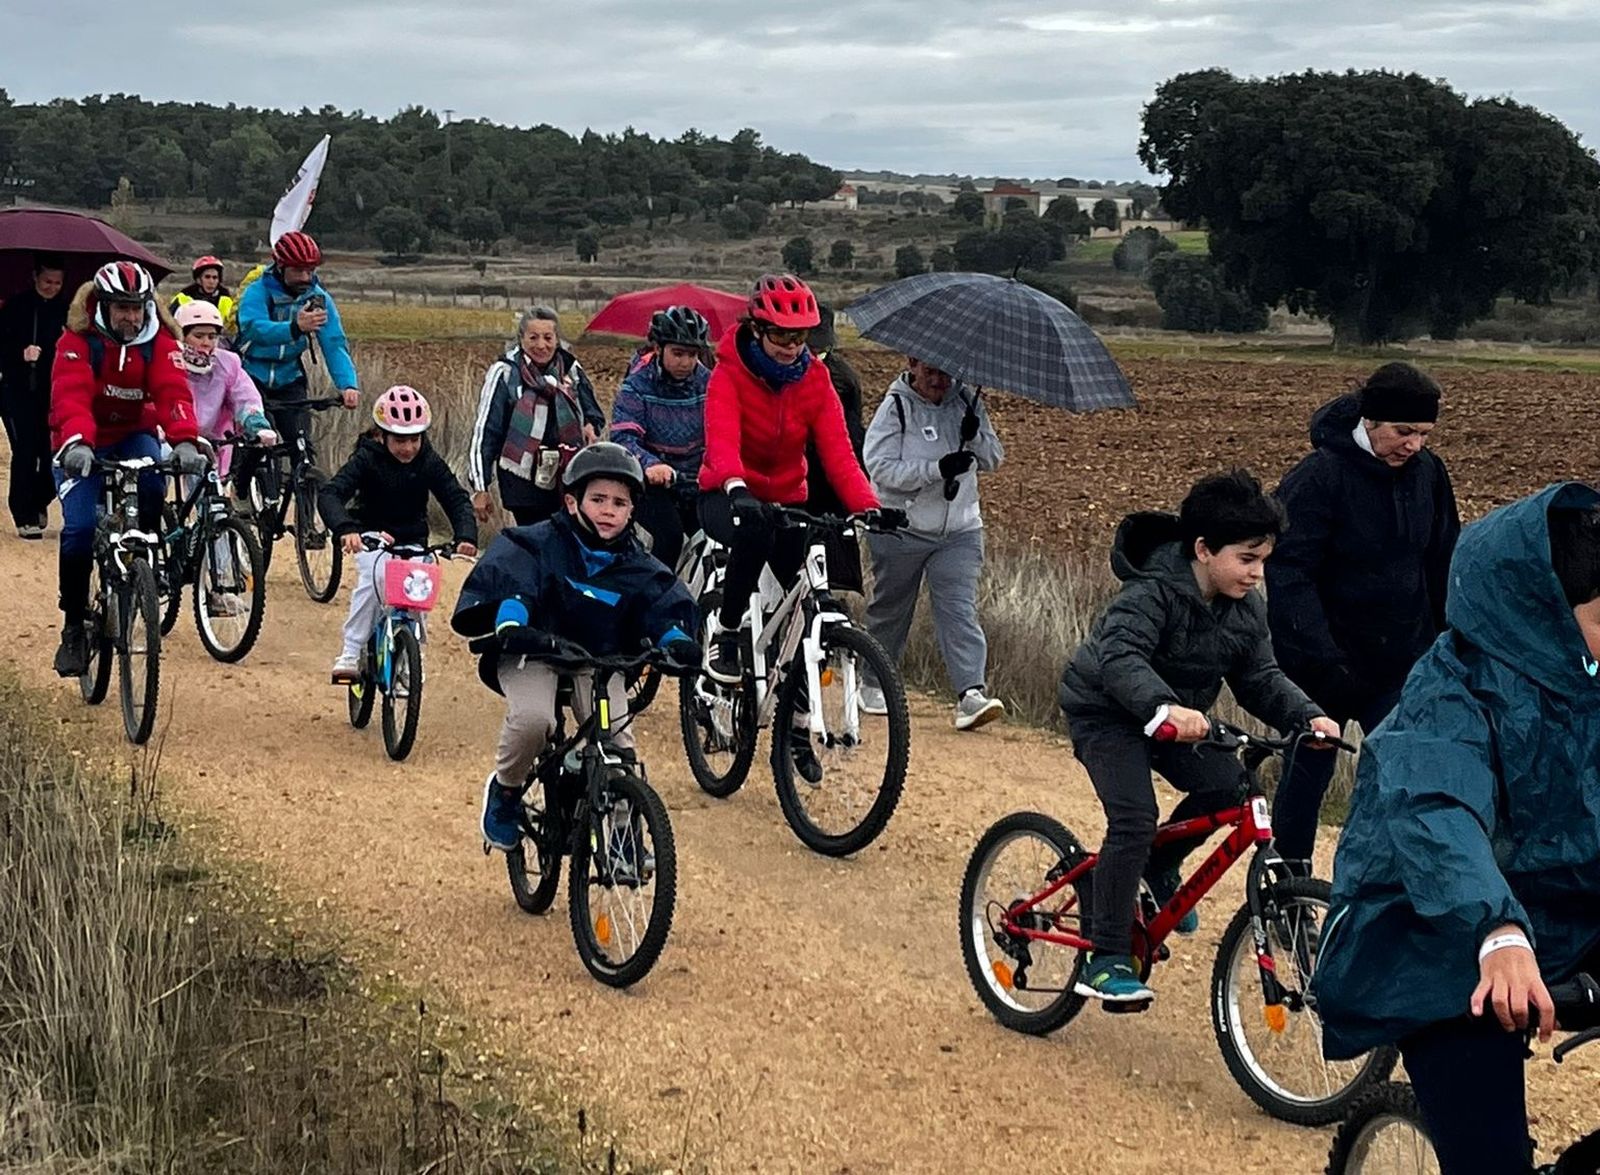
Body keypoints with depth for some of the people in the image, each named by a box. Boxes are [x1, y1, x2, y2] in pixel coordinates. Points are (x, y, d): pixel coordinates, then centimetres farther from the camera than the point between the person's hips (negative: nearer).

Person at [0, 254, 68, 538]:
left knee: (52, 450, 0)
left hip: (54, 392, 2)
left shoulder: (68, 309, 6)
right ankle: (25, 517, -3)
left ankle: (40, 501, 27)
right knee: (25, 451, -9)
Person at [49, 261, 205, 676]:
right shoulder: (78, 342, -18)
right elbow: (70, 396, -33)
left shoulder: (160, 341, -12)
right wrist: (76, 443, -53)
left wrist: (185, 440, -46)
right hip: (83, 445, -2)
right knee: (80, 527, -19)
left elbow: (172, 392, -27)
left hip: (133, 435, 2)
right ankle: (73, 626, -3)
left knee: (152, 480, -33)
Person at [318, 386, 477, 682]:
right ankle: (350, 653, -25)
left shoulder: (429, 462, -9)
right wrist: (345, 529, -49)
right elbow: (329, 494, -28)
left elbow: (457, 499, -12)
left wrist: (466, 536, -33)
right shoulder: (367, 459, -17)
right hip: (373, 536, -2)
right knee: (373, 579, -32)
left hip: (412, 541, 3)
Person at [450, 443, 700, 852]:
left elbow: (665, 604, -3)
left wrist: (675, 639, -27)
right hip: (532, 652, -3)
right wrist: (510, 624, -44)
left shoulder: (637, 566, 3)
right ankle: (505, 790, 0)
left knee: (617, 737, -18)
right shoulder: (540, 543, -9)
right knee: (533, 719, -31)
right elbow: (504, 579, -24)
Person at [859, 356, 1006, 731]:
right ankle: (874, 684, 31)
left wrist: (976, 436, -14)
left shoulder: (966, 403, 6)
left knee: (959, 609, -10)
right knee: (889, 609, 12)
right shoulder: (895, 407, -7)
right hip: (900, 531, -2)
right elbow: (881, 466, -17)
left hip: (959, 532, 2)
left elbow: (993, 459, 8)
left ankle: (971, 692, -20)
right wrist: (938, 468, -25)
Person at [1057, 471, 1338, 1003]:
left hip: (1177, 715, 7)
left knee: (1227, 785, -14)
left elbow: (1260, 677, -3)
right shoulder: (1151, 592, -29)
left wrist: (1308, 716, -21)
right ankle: (1106, 961, -14)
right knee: (1134, 819, -22)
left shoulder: (1245, 607, -6)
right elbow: (1119, 659, -43)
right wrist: (1164, 707, -60)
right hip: (1106, 713, -7)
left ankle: (1159, 866, 13)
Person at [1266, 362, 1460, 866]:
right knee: (1309, 773, 8)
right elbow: (1289, 575, -21)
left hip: (1400, 665, 4)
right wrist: (1322, 658, -27)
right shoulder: (1318, 478, -17)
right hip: (1328, 667, -4)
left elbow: (1443, 563, 12)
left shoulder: (1427, 472, 1)